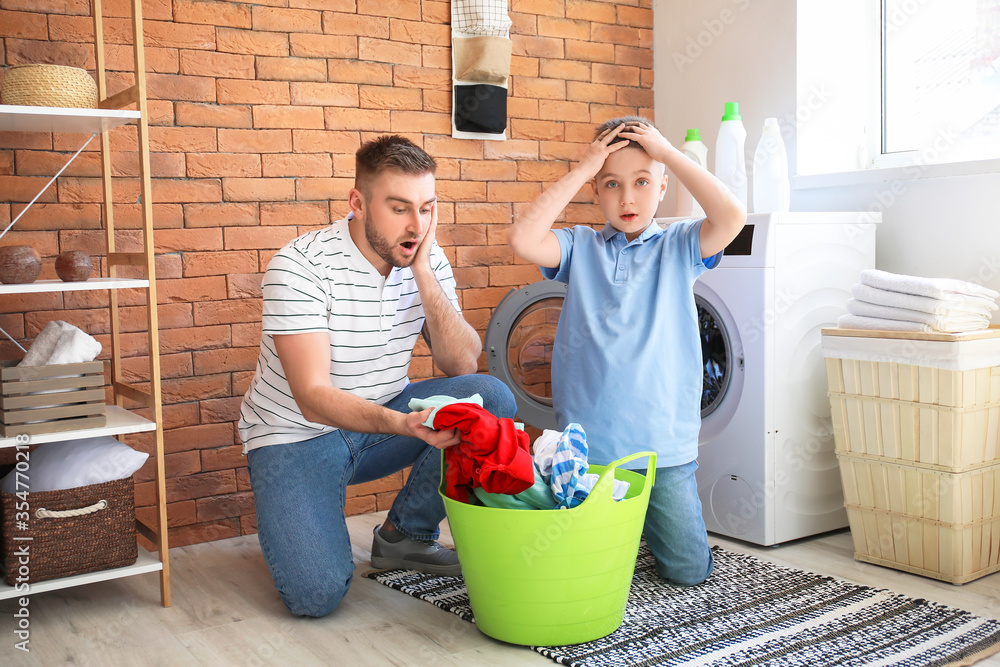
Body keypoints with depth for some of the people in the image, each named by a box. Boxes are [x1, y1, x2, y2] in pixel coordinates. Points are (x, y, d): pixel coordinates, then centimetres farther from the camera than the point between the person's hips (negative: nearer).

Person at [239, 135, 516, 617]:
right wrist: (404, 425, -45)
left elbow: (462, 366, -11)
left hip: (383, 418, 5)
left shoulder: (428, 261, -4)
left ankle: (406, 534, -2)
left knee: (491, 397, -20)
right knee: (316, 594, -24)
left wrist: (424, 276, -22)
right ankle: (295, 517, 12)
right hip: (299, 434, -5)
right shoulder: (299, 267, -22)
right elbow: (314, 398, -28)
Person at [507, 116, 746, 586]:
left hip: (664, 447, 0)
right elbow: (522, 239, -15)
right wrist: (582, 168, -10)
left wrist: (667, 152, -9)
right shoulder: (581, 248, 4)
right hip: (586, 446, 0)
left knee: (689, 569, 3)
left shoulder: (679, 248, 3)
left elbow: (731, 217, -16)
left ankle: (645, 517, 33)